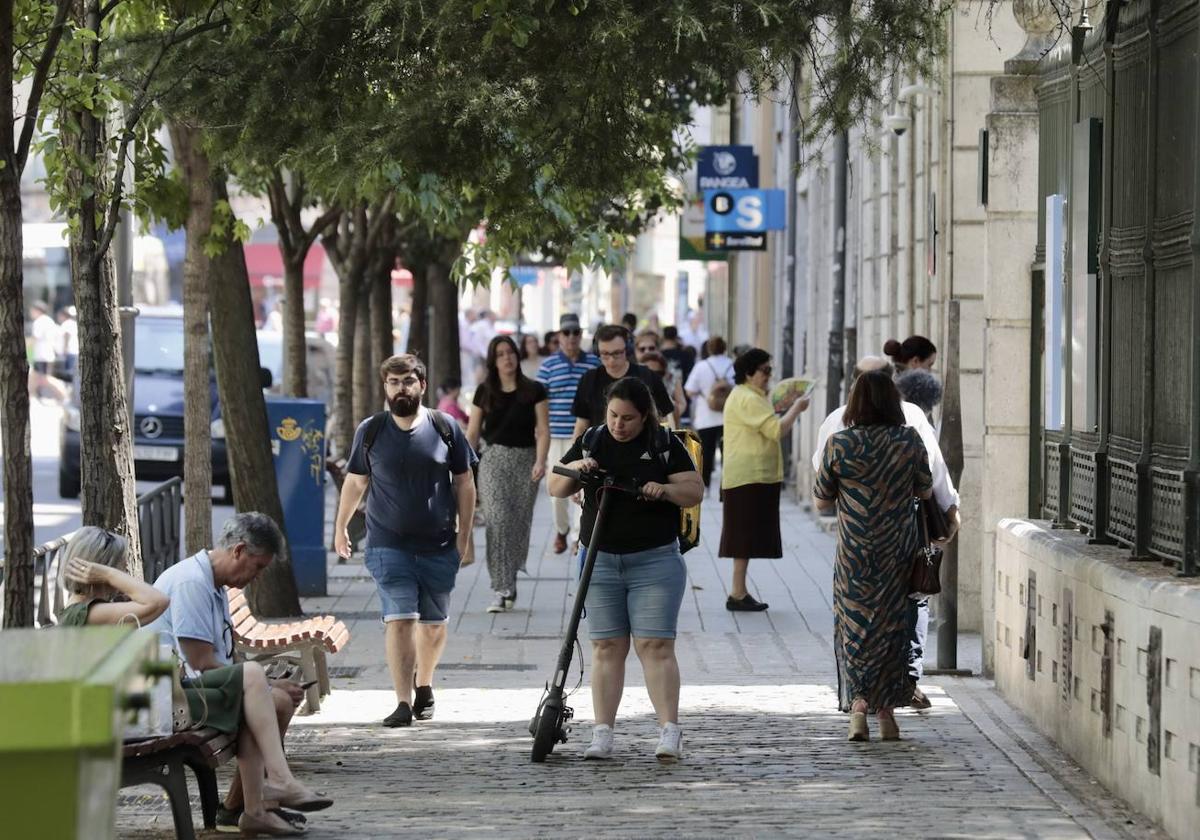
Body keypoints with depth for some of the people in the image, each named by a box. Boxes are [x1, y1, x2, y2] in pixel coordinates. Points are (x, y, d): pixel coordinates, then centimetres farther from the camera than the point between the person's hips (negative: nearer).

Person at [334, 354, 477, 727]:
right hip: (389, 546, -1)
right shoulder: (370, 431, 1)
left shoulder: (445, 429, 0)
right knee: (399, 620, -13)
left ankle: (424, 686, 35)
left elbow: (464, 484, 6)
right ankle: (403, 703, -15)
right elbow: (354, 483, 13)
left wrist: (464, 535, 2)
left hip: (439, 546, 1)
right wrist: (340, 527, 19)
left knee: (434, 624, 12)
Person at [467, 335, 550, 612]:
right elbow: (472, 433, 9)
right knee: (497, 520, -13)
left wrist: (540, 461, -16)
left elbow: (543, 431, -1)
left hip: (525, 461, 0)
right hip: (494, 460, 0)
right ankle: (502, 589, -15)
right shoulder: (485, 392, 6)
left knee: (519, 523, 5)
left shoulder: (534, 391, 1)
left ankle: (508, 584, 21)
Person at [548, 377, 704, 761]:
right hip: (600, 560, 3)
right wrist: (575, 468, -10)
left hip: (654, 560, -3)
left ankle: (670, 732, -10)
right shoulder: (591, 442, 9)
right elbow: (555, 489, 11)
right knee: (606, 647, 2)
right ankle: (602, 734, 3)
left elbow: (695, 491, -1)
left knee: (655, 645, -9)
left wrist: (666, 490, -20)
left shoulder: (665, 444, 1)